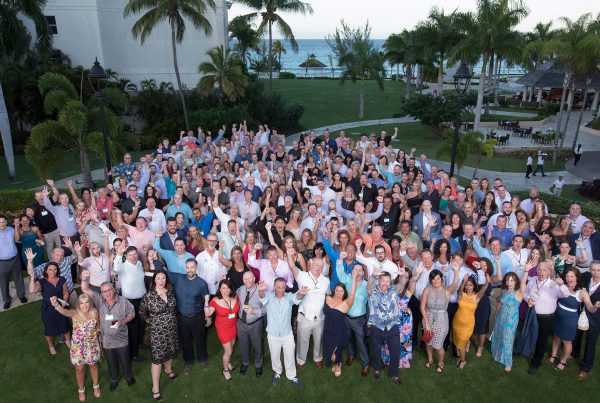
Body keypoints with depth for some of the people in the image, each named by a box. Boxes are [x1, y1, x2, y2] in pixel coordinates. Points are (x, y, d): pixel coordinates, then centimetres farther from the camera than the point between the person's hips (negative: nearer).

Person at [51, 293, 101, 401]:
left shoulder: (95, 312, -14)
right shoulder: (75, 313, -22)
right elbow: (64, 311, -47)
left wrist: (96, 332, -11)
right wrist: (55, 304, -66)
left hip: (92, 344, 1)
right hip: (78, 345, -1)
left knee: (93, 365, 21)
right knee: (80, 369, 15)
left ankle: (96, 385, 47)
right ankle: (81, 390, 42)